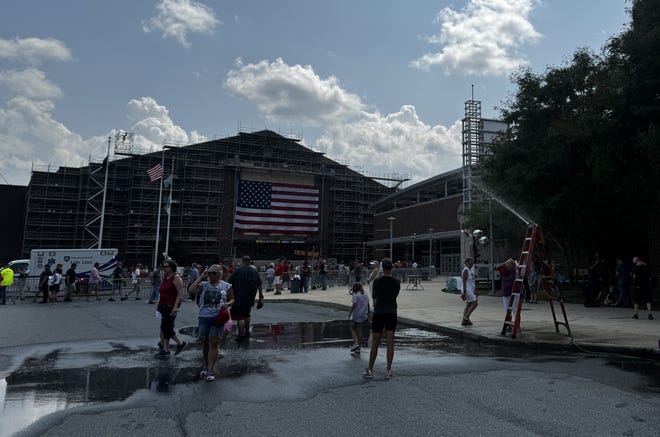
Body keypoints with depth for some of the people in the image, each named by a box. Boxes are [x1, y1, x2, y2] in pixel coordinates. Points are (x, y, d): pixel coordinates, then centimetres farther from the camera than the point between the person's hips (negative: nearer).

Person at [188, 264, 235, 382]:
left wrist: (228, 304, -13)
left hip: (218, 317, -2)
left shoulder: (226, 286, 2)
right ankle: (206, 366, 30)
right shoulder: (203, 285, 3)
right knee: (205, 343, 13)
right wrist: (201, 277, -10)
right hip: (204, 317, 2)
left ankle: (210, 371, 0)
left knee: (213, 344, -5)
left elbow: (233, 300, 9)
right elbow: (191, 290, -13)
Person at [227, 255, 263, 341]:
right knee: (246, 315, 19)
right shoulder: (254, 272, 7)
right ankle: (247, 333, 26)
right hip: (250, 298, 6)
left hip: (239, 298, -6)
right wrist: (261, 297, 16)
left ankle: (241, 334, -5)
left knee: (239, 316, -2)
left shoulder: (237, 271, -7)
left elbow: (229, 283, -6)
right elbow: (259, 285, 9)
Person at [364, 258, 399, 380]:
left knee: (375, 343, 6)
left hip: (378, 313, -1)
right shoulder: (397, 282, -2)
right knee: (390, 343, 5)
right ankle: (388, 370, 6)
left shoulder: (377, 281, -6)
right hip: (391, 313, 1)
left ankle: (370, 370, 11)